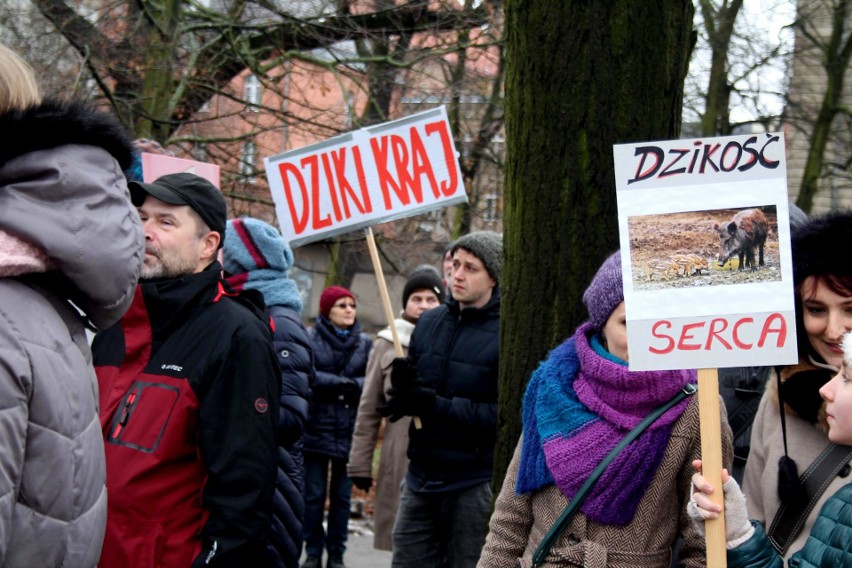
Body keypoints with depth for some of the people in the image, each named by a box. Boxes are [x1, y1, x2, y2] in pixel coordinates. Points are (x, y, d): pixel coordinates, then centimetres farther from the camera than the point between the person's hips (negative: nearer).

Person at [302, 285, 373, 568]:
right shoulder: (310, 337, -1)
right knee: (314, 494, 1)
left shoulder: (365, 343, 7)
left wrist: (353, 385, -18)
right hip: (316, 428, -2)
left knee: (342, 497, 6)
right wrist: (338, 382, -18)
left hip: (350, 432, 2)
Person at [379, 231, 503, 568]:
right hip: (420, 476, 6)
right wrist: (404, 388, -12)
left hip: (475, 484, -5)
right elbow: (408, 397, 12)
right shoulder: (430, 322, 8)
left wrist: (437, 405, -19)